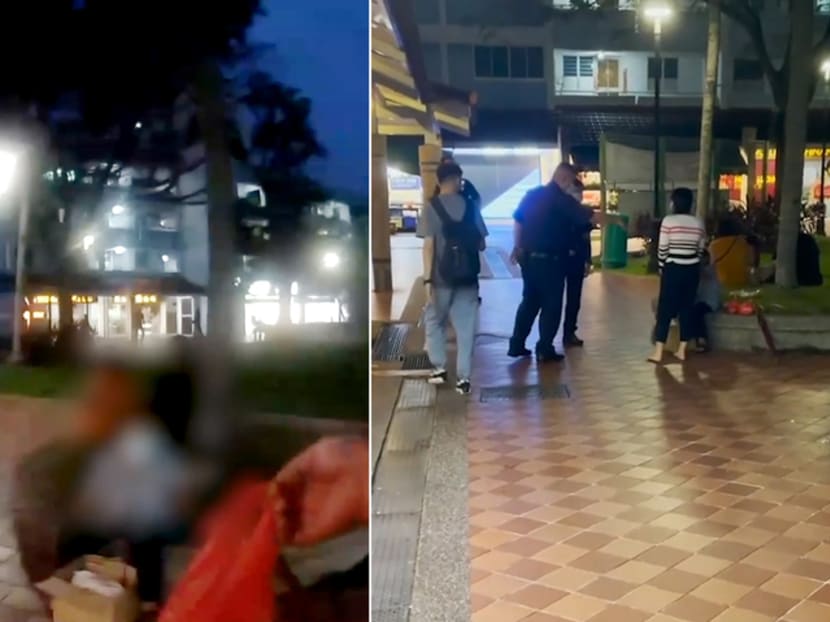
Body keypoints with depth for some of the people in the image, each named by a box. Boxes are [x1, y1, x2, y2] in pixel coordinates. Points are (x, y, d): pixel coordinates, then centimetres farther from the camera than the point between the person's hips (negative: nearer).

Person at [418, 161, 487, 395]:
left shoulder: (432, 208, -6)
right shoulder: (470, 207, 2)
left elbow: (429, 245, -12)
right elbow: (481, 244, 7)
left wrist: (427, 279, -11)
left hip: (442, 277, -2)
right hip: (468, 277, 2)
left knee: (434, 322, 19)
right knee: (465, 328, 7)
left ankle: (439, 368, 16)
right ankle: (463, 378, 6)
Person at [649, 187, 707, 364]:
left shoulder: (668, 221, -10)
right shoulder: (698, 223, 3)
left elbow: (662, 249, -8)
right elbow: (700, 250, 8)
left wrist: (662, 267, 6)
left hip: (673, 269, -4)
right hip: (692, 269, 4)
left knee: (665, 309, 0)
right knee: (687, 308, 11)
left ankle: (658, 352, -3)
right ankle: (682, 350, 14)